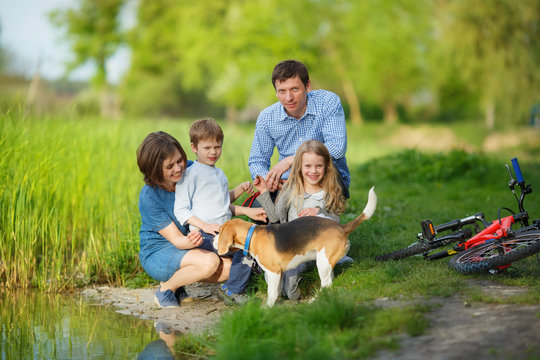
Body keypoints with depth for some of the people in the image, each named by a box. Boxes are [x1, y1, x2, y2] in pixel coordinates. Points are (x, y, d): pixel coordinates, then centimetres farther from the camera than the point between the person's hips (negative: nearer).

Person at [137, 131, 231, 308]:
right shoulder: (148, 197, -22)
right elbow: (176, 239, -21)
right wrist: (190, 242, -46)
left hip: (187, 247, 6)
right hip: (157, 253, -6)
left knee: (229, 269, -17)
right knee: (210, 261, -32)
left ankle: (179, 278, 6)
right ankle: (166, 289, -7)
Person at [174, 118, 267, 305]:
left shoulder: (219, 173, 22)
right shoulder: (190, 174, -4)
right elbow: (181, 210, -9)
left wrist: (240, 189, 15)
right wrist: (204, 226, -21)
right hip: (205, 234, -9)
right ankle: (232, 291, -16)